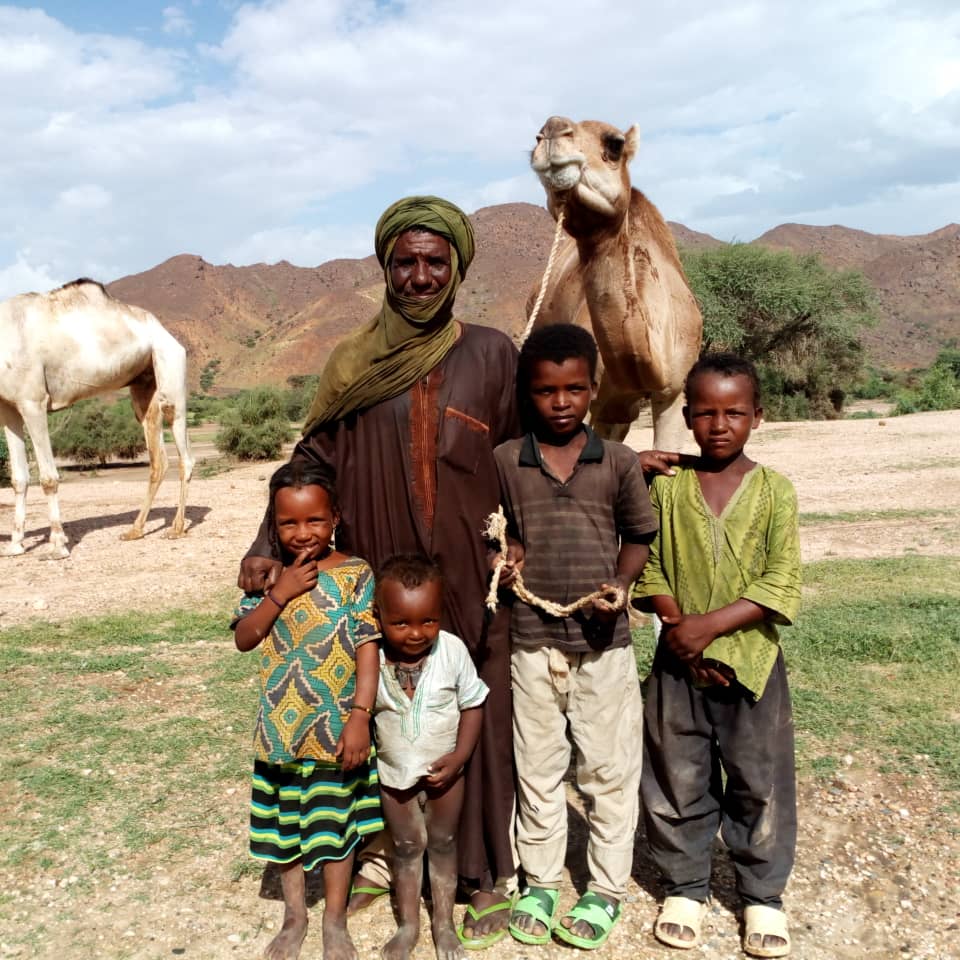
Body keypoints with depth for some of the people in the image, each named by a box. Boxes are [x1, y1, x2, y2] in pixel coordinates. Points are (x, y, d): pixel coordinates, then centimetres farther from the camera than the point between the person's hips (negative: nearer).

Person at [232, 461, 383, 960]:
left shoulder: (355, 575, -12)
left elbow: (367, 651, -13)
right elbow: (244, 638, -8)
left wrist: (360, 717, -18)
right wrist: (280, 593, -20)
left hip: (336, 727, -3)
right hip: (280, 729, 3)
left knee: (337, 825, 13)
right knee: (284, 824, 17)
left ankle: (335, 919, 34)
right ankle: (295, 915, 39)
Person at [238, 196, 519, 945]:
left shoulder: (492, 354, 0)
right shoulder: (353, 365, 3)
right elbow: (313, 460, -1)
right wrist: (270, 545, -13)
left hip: (472, 580, -1)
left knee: (479, 721, 7)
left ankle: (490, 873, 26)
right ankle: (384, 854, 34)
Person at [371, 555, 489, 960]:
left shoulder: (452, 651, -23)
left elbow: (473, 705, -12)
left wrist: (459, 757, -17)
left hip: (444, 771, 0)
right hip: (394, 773, 1)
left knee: (443, 843, 17)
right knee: (406, 846, 18)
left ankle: (444, 923, 35)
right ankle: (408, 924, 36)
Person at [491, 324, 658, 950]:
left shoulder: (620, 463, -4)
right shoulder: (504, 462, -2)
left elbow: (639, 536, 5)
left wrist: (622, 583, -11)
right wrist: (506, 560, -8)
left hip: (603, 641, -1)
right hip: (532, 639, 1)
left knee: (611, 769, 11)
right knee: (537, 767, 15)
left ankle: (606, 889, 29)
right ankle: (541, 882, 34)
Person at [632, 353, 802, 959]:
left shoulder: (774, 491, -5)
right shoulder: (666, 486, -1)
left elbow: (781, 586, -11)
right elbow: (647, 569, -1)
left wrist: (708, 626, -17)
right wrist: (678, 626, -15)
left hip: (751, 663, -1)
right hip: (678, 663, 1)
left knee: (760, 784, 11)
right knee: (677, 781, 12)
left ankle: (764, 894, 32)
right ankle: (686, 886, 32)